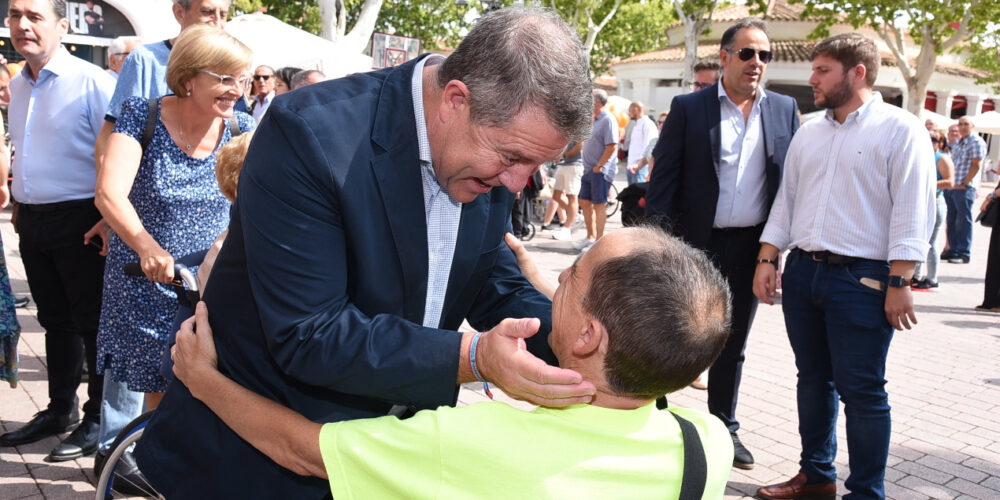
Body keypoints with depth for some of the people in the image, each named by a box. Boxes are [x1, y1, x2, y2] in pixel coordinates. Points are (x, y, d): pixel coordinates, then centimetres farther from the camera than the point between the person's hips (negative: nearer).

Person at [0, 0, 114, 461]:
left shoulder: (90, 82, -12)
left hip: (78, 221, -7)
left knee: (92, 321, 2)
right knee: (55, 320, 16)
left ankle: (98, 419, 13)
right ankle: (60, 410, 29)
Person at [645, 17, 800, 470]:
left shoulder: (784, 109, 6)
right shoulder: (688, 108, -4)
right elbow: (662, 178, -6)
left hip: (752, 246, 3)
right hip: (695, 243, -3)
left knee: (732, 343, 16)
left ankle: (724, 428, 31)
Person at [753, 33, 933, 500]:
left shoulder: (901, 130, -5)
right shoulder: (808, 133, 14)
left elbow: (912, 212, -10)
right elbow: (786, 200, 16)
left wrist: (900, 282, -16)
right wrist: (767, 259, 7)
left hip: (862, 279, -6)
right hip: (802, 271, 6)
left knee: (861, 390, -2)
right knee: (813, 379, 15)